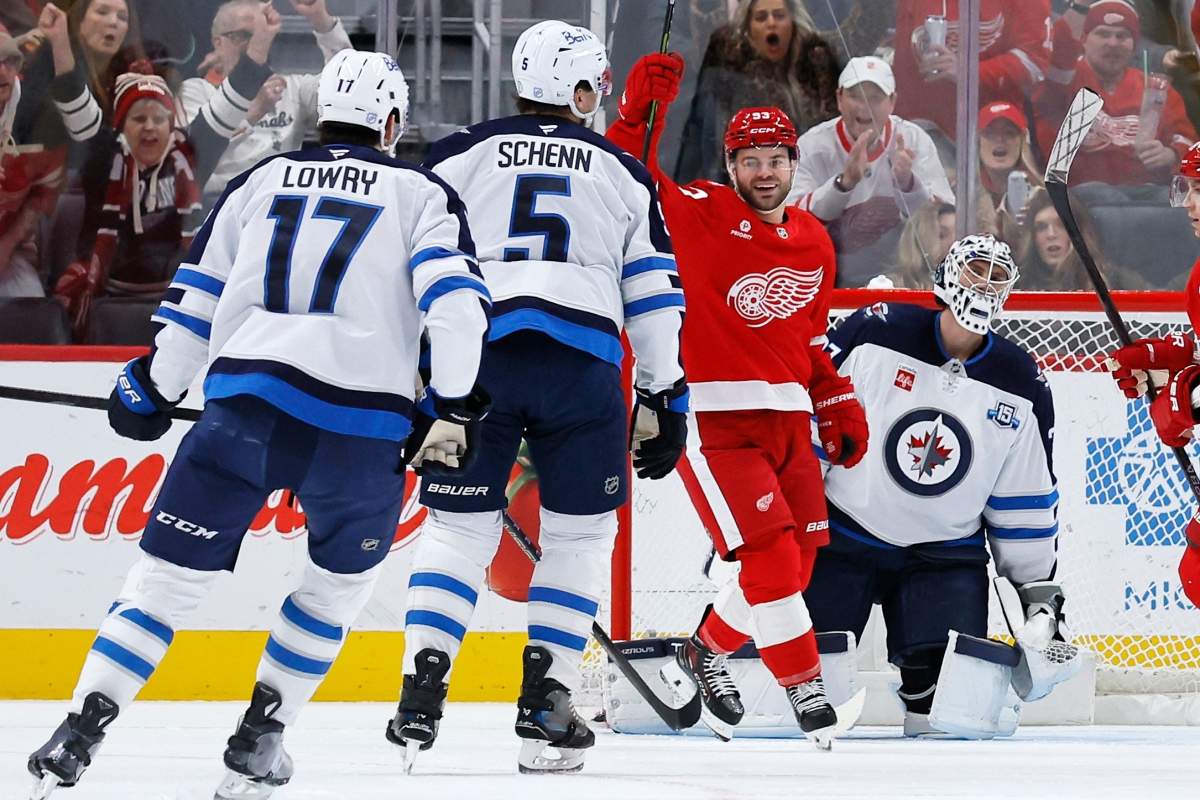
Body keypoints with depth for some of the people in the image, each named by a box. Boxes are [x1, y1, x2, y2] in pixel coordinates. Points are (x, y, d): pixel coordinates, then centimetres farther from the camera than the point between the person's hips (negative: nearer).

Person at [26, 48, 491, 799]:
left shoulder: (262, 181, 19)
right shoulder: (421, 193, 11)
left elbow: (196, 300, 20)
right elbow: (455, 299, -4)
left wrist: (151, 392, 31)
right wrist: (456, 408, -1)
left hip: (243, 405, 2)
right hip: (360, 426, -1)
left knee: (172, 570, 7)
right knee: (346, 571, 23)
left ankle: (80, 734, -5)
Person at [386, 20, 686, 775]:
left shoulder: (458, 155, 14)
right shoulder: (623, 174, 16)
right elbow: (655, 294, 14)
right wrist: (664, 401, 18)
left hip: (475, 352, 0)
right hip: (582, 365, 0)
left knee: (458, 526, 9)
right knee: (581, 533, 12)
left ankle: (421, 693, -3)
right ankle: (547, 707, 5)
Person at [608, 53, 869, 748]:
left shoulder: (815, 244, 13)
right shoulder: (701, 215, -5)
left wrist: (841, 407, 15)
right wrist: (640, 110, -24)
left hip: (786, 420, 7)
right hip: (712, 417, -7)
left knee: (796, 562, 8)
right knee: (772, 554, -14)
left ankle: (704, 657, 29)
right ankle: (804, 689, -4)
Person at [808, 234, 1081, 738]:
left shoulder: (1021, 388, 0)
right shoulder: (875, 335, -11)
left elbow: (1026, 501, 9)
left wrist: (1038, 584, 7)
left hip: (946, 554, 2)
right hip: (843, 540, -2)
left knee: (956, 694, -13)